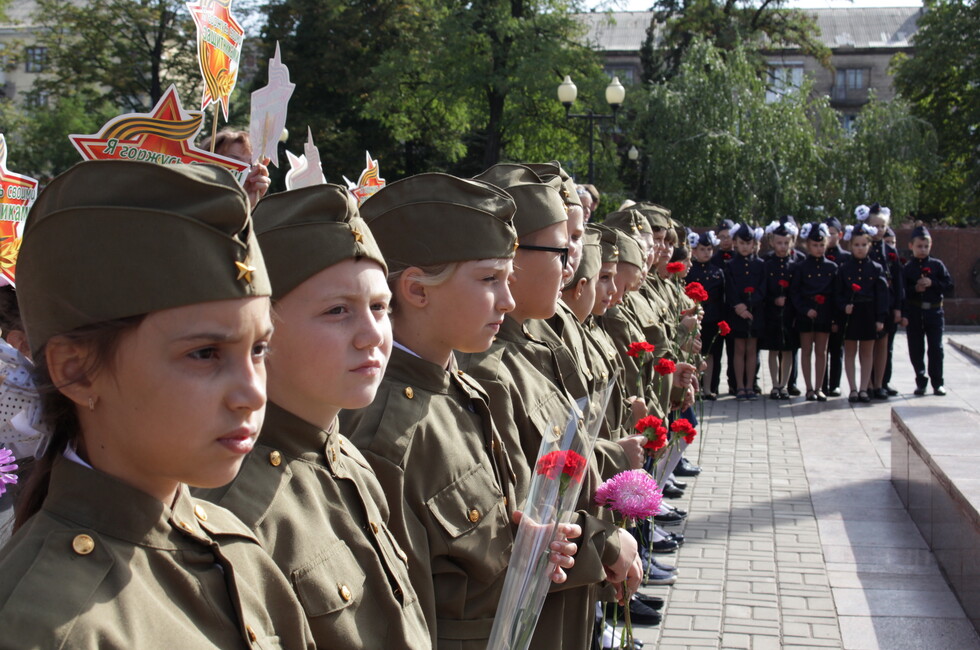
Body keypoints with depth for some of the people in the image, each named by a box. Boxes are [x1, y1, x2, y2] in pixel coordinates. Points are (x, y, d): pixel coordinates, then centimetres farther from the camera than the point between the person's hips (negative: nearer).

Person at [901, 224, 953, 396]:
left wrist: (933, 284, -14)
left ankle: (937, 383, 10)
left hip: (934, 312, 0)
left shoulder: (937, 265, 3)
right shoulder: (907, 268, 2)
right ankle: (921, 382, 15)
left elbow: (949, 285, -1)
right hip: (914, 313, 0)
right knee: (915, 350, 3)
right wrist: (915, 289, -18)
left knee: (936, 349, 2)